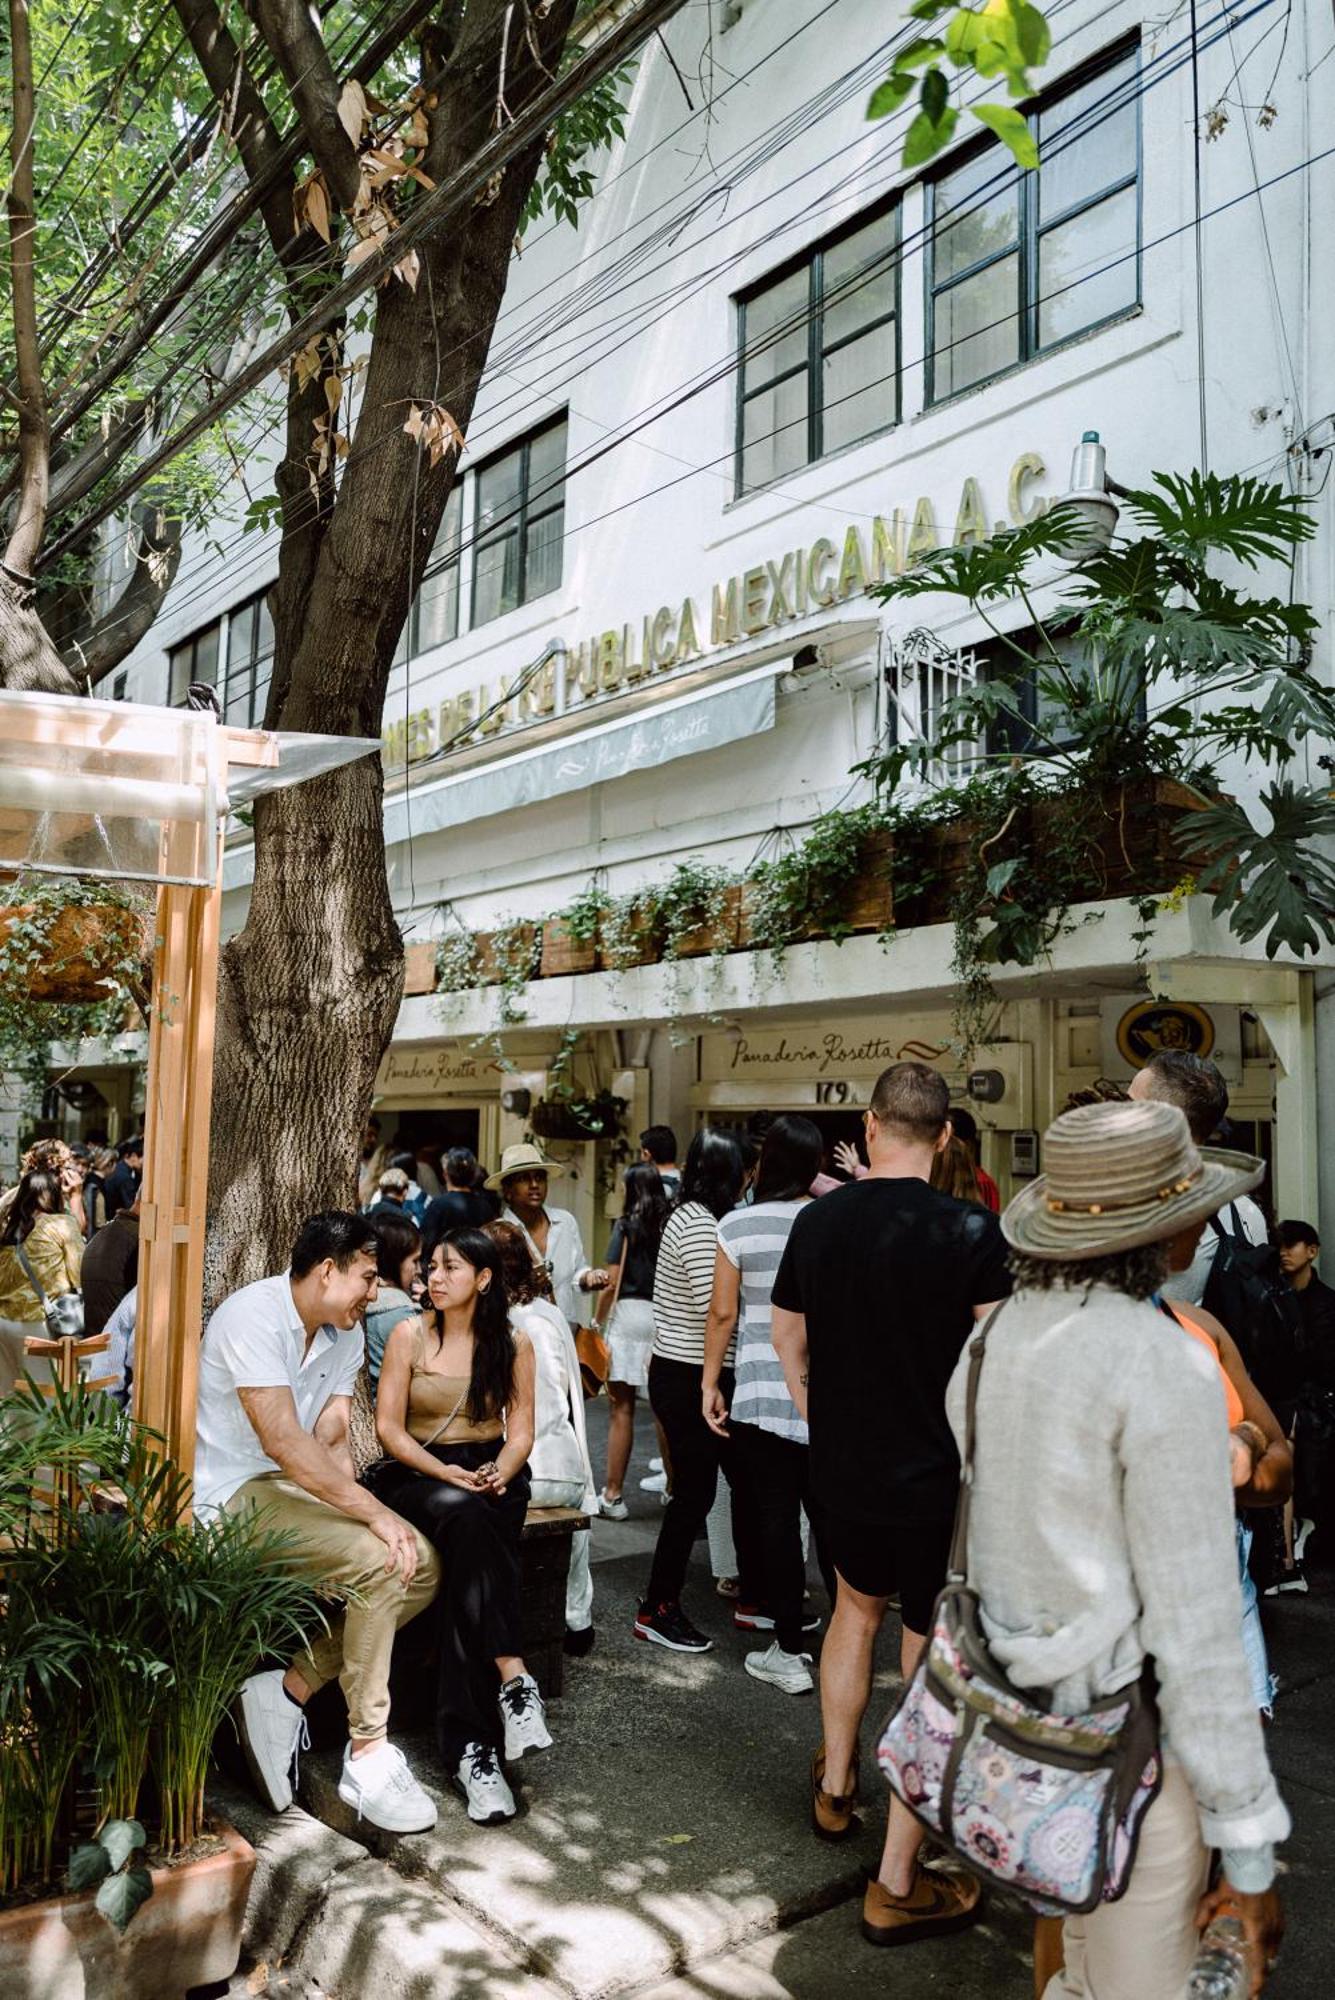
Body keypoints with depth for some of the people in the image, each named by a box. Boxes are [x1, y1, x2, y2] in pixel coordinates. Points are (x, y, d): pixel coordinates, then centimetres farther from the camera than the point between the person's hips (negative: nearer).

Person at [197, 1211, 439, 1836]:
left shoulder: (345, 1333, 7)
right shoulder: (254, 1315, -20)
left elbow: (330, 1442, 2)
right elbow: (283, 1441, -28)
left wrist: (360, 1509, -18)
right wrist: (375, 1513, -28)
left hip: (297, 1487, 9)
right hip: (235, 1493, -8)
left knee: (421, 1566, -6)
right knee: (380, 1561, -25)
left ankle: (289, 1691, 3)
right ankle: (368, 1758, -12)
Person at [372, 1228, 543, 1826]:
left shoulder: (513, 1344, 6)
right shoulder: (409, 1335, 1)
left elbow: (520, 1433, 6)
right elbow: (388, 1428, -2)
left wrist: (498, 1475, -16)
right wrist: (447, 1473, -16)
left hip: (492, 1477, 1)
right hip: (417, 1474, -1)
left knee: (468, 1559, -31)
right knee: (465, 1518, -36)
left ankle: (469, 1748, -31)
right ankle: (513, 1677, -38)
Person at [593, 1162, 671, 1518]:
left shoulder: (627, 1224, -2)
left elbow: (613, 1281, -5)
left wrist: (597, 1319, 6)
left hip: (629, 1312, -3)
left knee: (621, 1408, 1)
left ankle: (613, 1494, 5)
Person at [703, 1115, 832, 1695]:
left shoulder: (738, 1225, -5)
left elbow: (723, 1312, -3)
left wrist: (709, 1384, 4)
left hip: (761, 1396, -2)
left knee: (776, 1521, 7)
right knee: (830, 1518, 13)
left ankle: (789, 1652, 14)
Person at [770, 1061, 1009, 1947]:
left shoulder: (816, 1222, -4)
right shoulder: (970, 1230, -19)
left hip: (842, 1471, 5)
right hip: (937, 1478, -5)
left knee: (857, 1603, 30)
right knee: (930, 1672, 9)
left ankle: (835, 1785, 47)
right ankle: (898, 1886, 20)